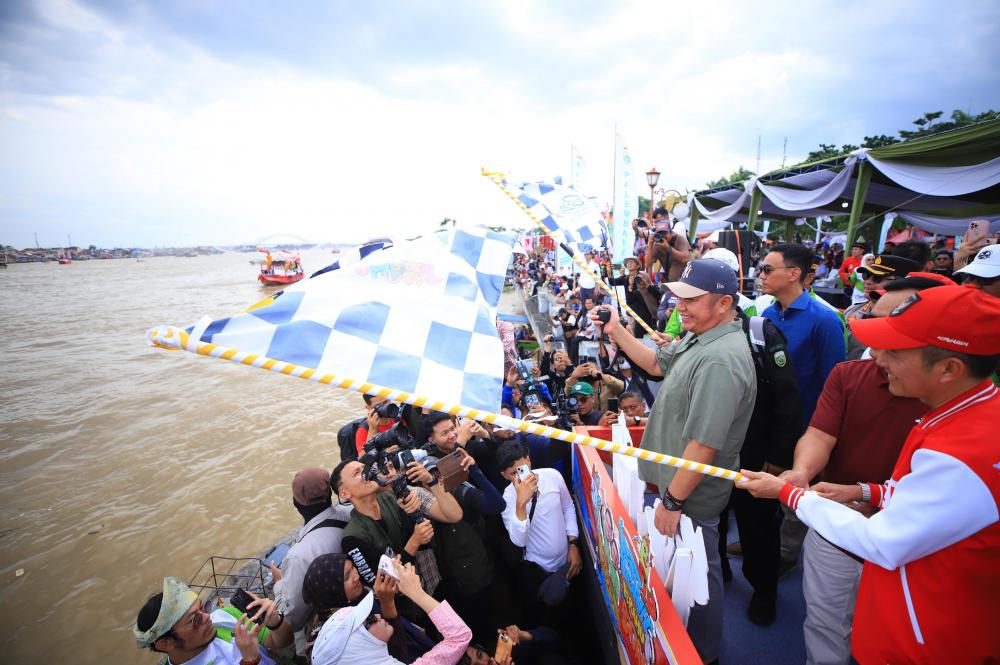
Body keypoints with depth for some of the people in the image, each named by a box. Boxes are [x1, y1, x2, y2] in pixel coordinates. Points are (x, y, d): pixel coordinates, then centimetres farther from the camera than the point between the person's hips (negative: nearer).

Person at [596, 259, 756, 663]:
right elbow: (657, 364, 17)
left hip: (691, 494, -9)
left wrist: (673, 500, -23)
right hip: (676, 478, 9)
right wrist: (616, 331, 7)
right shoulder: (699, 337, 1)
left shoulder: (720, 360, -31)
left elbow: (704, 445, -32)